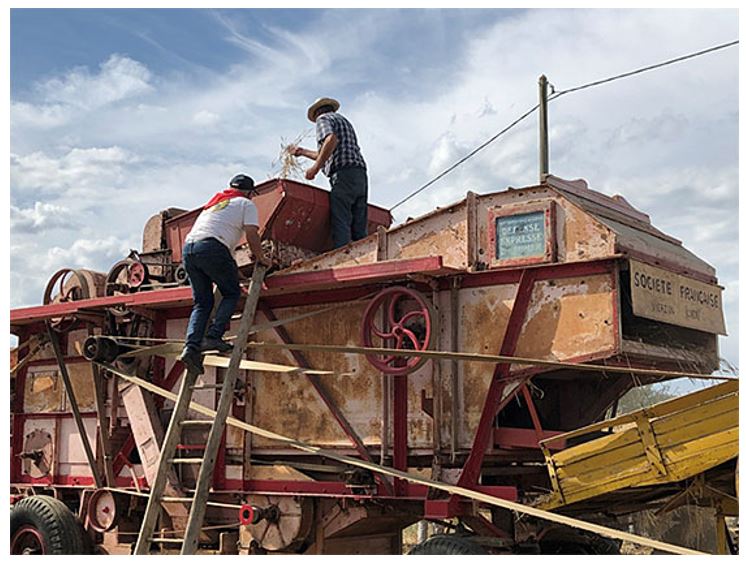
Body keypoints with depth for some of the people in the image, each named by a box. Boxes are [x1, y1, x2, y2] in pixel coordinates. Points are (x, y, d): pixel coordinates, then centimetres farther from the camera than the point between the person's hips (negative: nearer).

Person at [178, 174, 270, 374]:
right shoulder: (246, 204, 14)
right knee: (232, 293, 8)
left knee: (202, 302, 9)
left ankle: (192, 346, -6)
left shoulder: (214, 201, 35)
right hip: (212, 247, -6)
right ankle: (214, 336, -9)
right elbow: (251, 234, 2)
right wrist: (260, 258, 17)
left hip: (188, 247, 6)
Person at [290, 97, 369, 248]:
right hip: (361, 175, 8)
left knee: (340, 225, -14)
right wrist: (302, 152, 48)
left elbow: (331, 139, -16)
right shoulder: (344, 120, 33)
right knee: (359, 229, 2)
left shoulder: (323, 119, 8)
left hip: (343, 175, -8)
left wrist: (315, 167, -15)